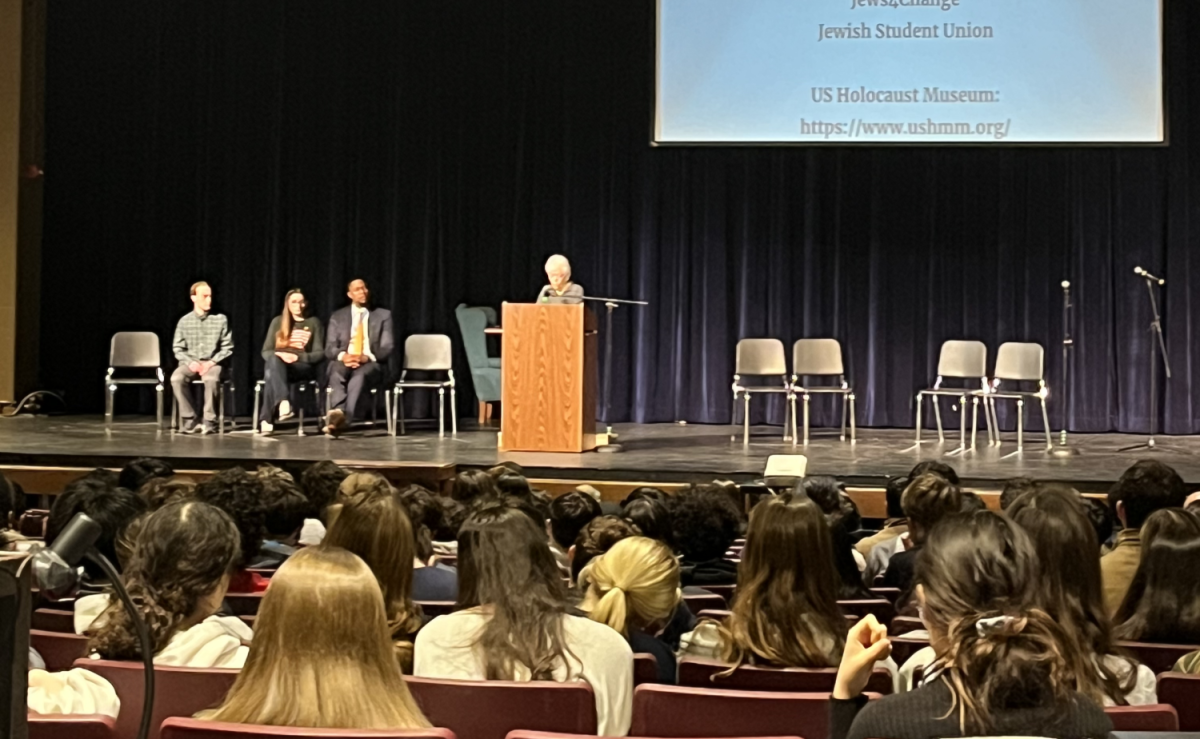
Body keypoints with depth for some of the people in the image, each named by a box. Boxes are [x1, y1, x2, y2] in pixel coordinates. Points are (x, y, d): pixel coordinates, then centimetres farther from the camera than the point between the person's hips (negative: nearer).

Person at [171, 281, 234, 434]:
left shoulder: (220, 319, 2)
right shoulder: (184, 321, 5)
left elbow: (227, 348, 2)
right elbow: (178, 349, 6)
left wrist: (211, 362, -12)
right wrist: (190, 362, -13)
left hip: (212, 363, -2)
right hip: (190, 363, 2)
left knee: (211, 379, -37)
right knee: (176, 378, -32)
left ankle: (209, 421, -26)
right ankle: (189, 421, -22)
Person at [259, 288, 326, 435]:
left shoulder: (314, 323, 9)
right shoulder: (277, 322, 15)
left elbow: (319, 354, 1)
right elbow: (266, 351, 9)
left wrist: (297, 357, -17)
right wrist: (279, 355, -14)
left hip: (304, 367, -2)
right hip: (278, 365, 2)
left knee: (271, 376, -36)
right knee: (274, 359, -39)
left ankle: (266, 420, -45)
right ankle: (283, 403, -56)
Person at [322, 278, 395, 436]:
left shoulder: (383, 315, 11)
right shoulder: (337, 316, 15)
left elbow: (388, 347, 3)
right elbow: (329, 348, 7)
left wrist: (367, 357, -16)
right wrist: (342, 356, -17)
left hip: (371, 364, -1)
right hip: (344, 362, 1)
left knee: (360, 373, -38)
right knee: (336, 370, -36)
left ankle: (345, 419, -53)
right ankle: (338, 412, -59)